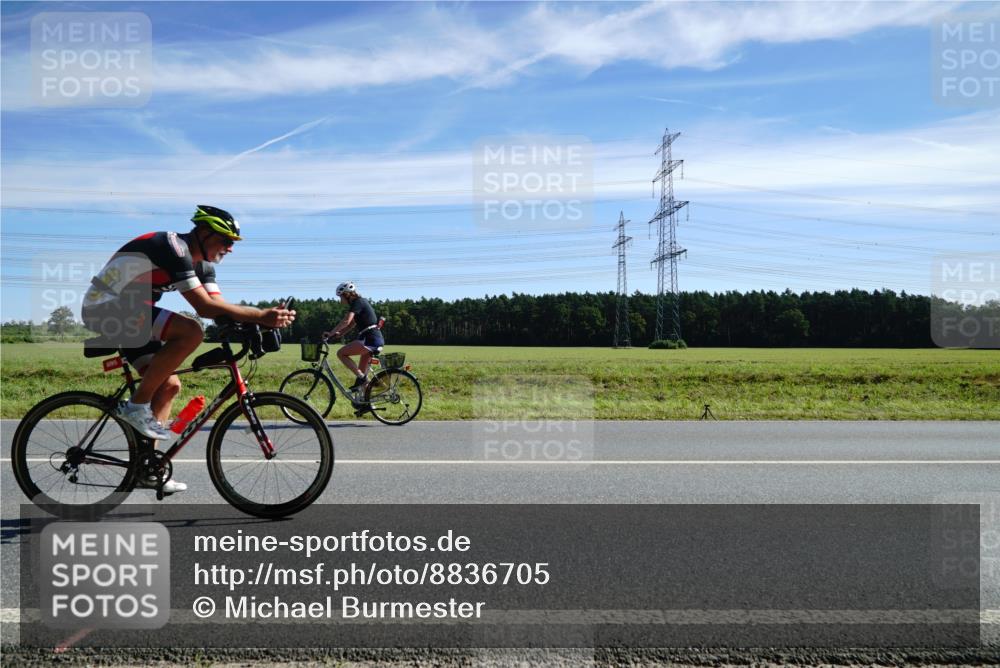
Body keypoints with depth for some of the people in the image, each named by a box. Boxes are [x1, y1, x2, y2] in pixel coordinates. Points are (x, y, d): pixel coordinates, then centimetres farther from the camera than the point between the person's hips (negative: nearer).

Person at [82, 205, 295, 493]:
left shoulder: (202, 264, 8)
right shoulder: (173, 246, -21)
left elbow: (218, 306, -3)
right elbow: (204, 307, -29)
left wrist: (265, 317, -18)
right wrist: (260, 315, -31)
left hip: (124, 313, 10)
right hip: (106, 306, -10)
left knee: (169, 385, 5)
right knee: (191, 332, -27)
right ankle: (136, 405, -15)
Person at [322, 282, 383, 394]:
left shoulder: (357, 302, -9)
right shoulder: (361, 302, 21)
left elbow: (346, 321, -22)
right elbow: (350, 324, 22)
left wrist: (331, 333, -20)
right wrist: (338, 333, 10)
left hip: (370, 339, -10)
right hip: (376, 339, 10)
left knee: (341, 353, -9)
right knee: (361, 372, 13)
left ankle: (361, 377, -10)